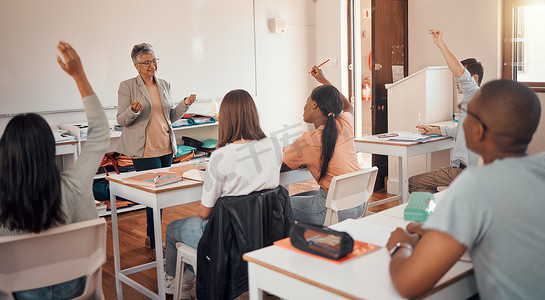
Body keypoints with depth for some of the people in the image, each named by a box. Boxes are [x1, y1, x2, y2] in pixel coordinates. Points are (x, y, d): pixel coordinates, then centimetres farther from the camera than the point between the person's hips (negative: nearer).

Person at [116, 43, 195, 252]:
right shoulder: (127, 86, -4)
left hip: (166, 147, 6)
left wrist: (185, 104, 4)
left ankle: (150, 237, 28)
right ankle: (155, 246, 4)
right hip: (145, 150, -6)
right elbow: (121, 120, -4)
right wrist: (134, 110, -24)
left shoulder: (164, 85, 13)